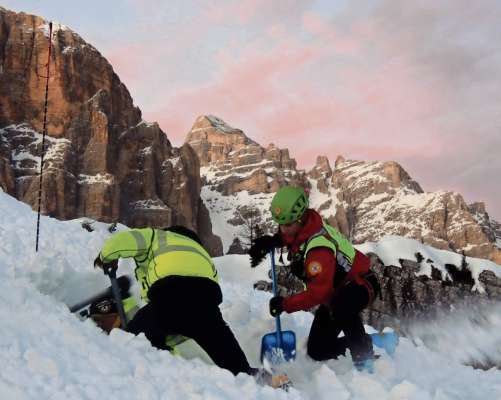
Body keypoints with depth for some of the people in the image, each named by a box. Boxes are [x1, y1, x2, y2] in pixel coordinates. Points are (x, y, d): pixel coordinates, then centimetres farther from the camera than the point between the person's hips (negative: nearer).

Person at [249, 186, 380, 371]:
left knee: (341, 309, -45)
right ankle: (376, 342, 20)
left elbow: (318, 293, -38)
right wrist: (273, 241, -5)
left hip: (359, 285, -9)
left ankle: (364, 358, -22)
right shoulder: (303, 225, -11)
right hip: (335, 290, 9)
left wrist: (285, 304, -29)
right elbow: (287, 235, 15)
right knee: (317, 351, 6)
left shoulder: (318, 248, -37)